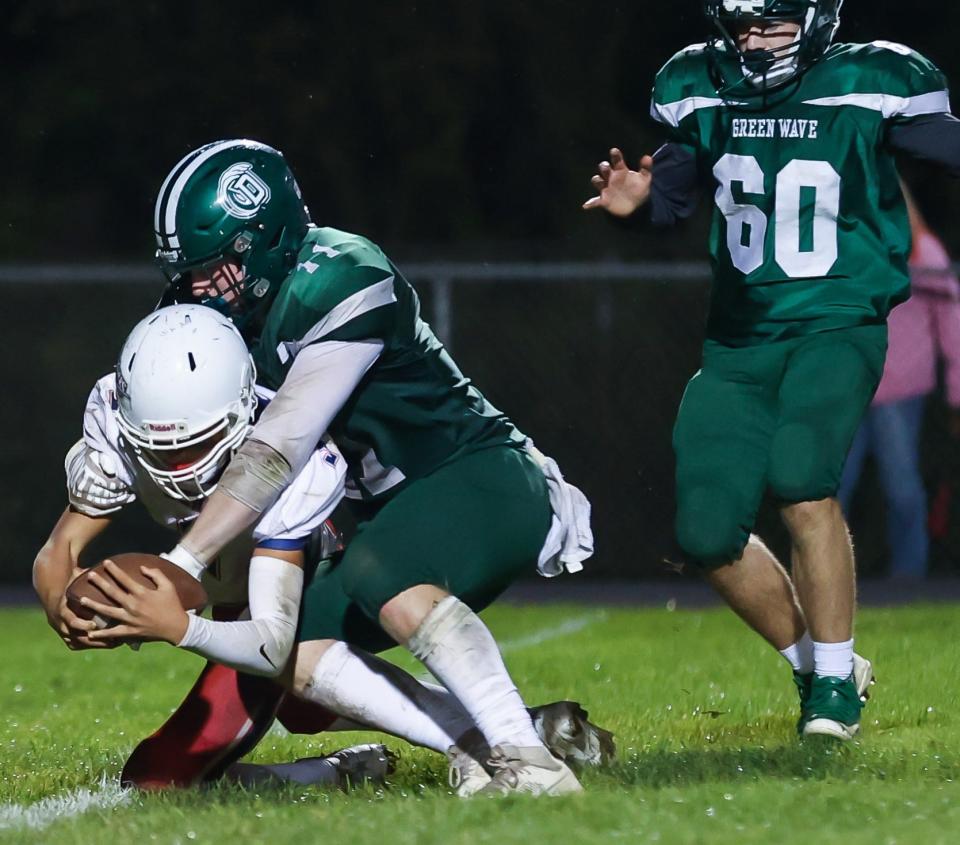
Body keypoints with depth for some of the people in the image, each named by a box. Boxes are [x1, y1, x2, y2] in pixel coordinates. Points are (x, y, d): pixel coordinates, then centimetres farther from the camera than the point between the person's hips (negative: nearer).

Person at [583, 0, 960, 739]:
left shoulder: (873, 87, -9)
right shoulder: (697, 90, 3)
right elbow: (675, 194, 16)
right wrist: (635, 201, -6)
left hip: (837, 325, -5)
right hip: (740, 339, 5)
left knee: (801, 481, -27)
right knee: (708, 532, -1)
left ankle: (836, 684, -11)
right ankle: (814, 664, 22)